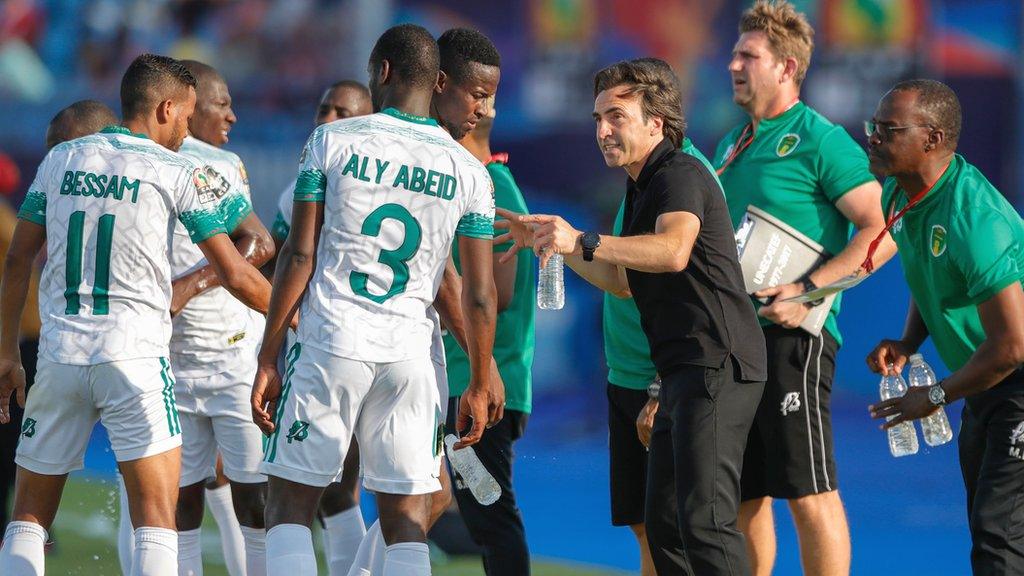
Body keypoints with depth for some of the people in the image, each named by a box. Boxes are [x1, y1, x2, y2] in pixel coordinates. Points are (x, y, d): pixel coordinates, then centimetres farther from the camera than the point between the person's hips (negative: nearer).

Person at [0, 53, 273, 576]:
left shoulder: (60, 159, 11)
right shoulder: (177, 172, -1)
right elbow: (235, 276, -2)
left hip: (60, 356, 4)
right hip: (134, 356, -4)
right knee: (156, 519, -6)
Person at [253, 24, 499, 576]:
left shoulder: (332, 141, -2)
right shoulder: (468, 172, 4)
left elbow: (299, 256, -4)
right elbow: (479, 296, 5)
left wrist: (268, 360, 1)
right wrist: (479, 385, 16)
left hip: (329, 344, -2)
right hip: (409, 356, 2)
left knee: (289, 506, 7)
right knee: (407, 526, 6)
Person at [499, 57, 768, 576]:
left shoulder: (681, 174, -12)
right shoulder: (642, 187, 21)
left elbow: (674, 251, -32)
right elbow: (623, 280, 29)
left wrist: (584, 241, -39)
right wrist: (548, 242, 21)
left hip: (718, 365, -11)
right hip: (682, 372, 11)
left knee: (704, 519, -19)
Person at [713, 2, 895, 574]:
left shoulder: (821, 141, -7)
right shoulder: (732, 145, 18)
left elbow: (882, 231, -15)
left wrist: (809, 290, -21)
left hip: (791, 335, -9)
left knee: (809, 492, -9)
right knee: (742, 494, 11)